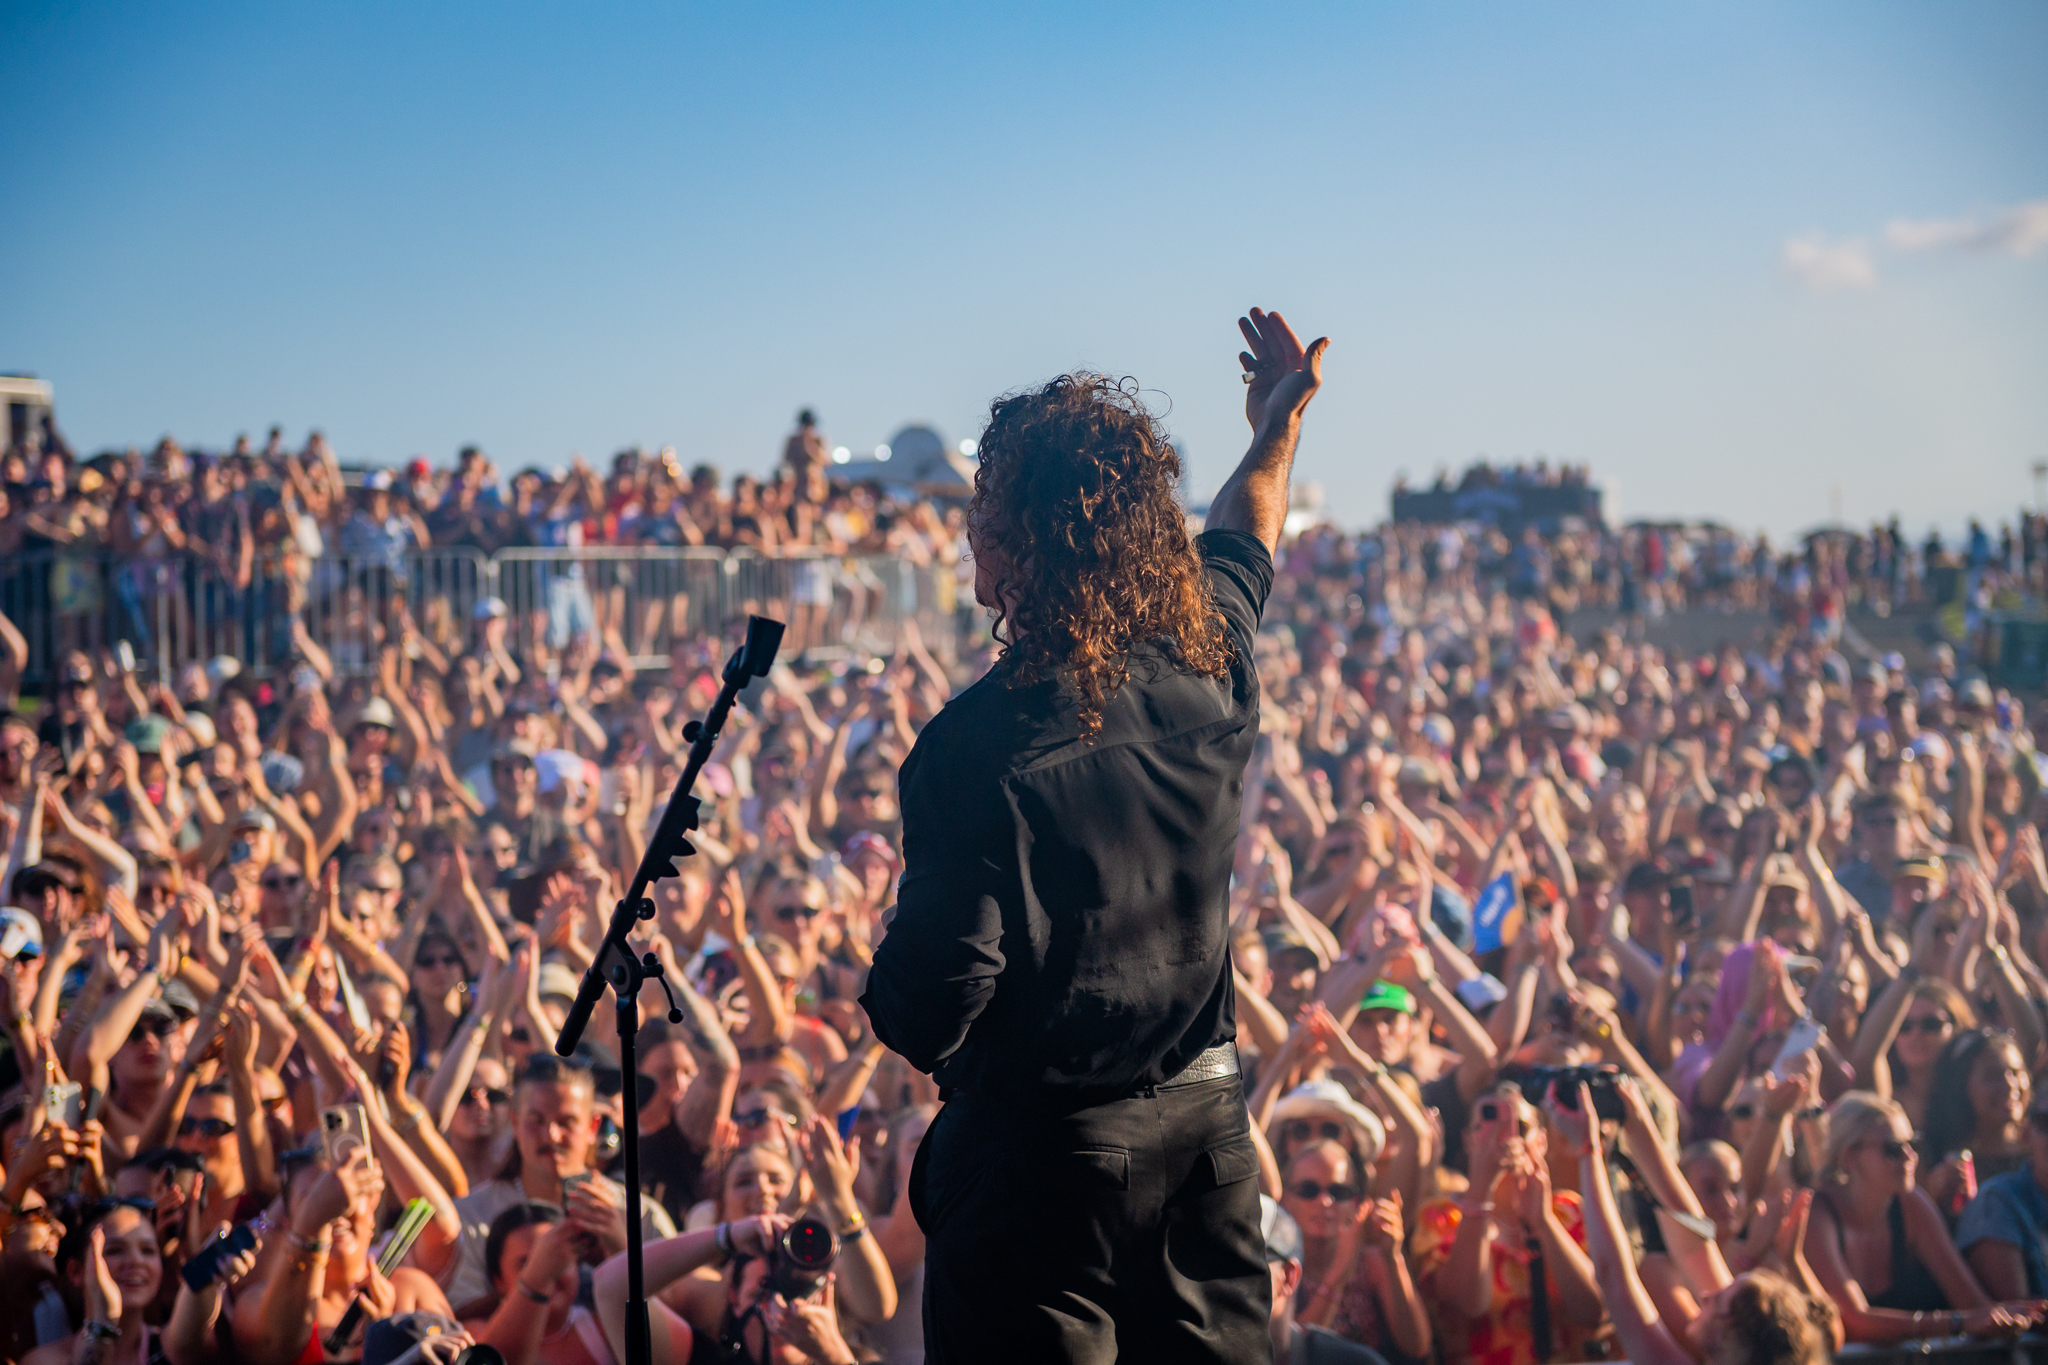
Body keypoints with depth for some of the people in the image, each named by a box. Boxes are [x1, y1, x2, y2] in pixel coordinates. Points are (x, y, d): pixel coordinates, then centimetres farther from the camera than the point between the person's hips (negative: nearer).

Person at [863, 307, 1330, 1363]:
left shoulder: (985, 741, -20)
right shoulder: (1205, 676, -2)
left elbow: (925, 1004, -18)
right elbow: (1241, 549, 23)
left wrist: (893, 1003, 5)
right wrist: (1279, 428, 41)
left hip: (1042, 1154, -6)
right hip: (1205, 1125, 6)